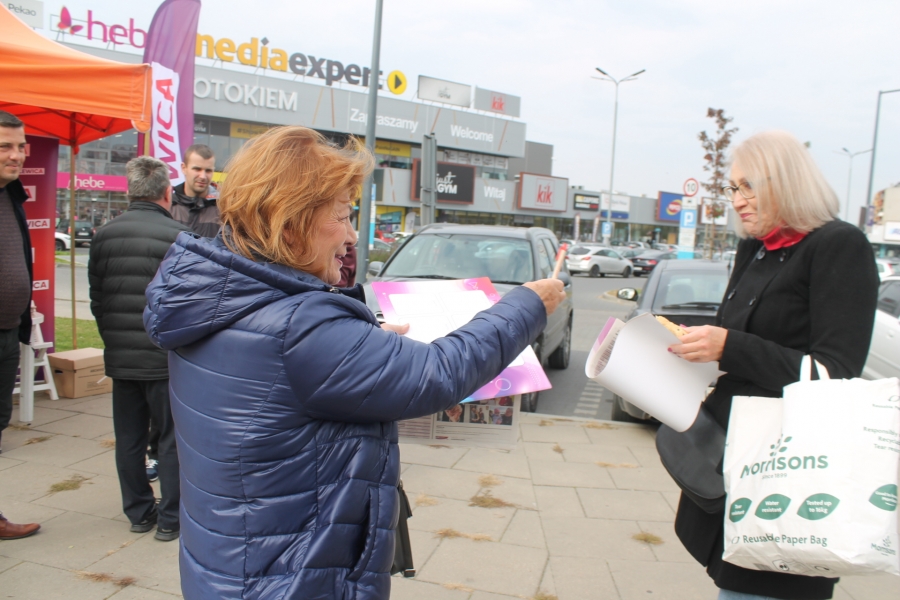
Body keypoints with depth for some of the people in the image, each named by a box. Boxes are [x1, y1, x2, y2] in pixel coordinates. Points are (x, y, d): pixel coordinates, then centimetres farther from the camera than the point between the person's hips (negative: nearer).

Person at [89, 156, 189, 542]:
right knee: (173, 438, 6)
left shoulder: (103, 236, 5)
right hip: (166, 359, -5)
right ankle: (170, 518, 14)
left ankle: (138, 512, 26)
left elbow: (96, 298, 10)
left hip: (120, 358, 5)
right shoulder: (178, 236, -13)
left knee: (129, 439, 14)